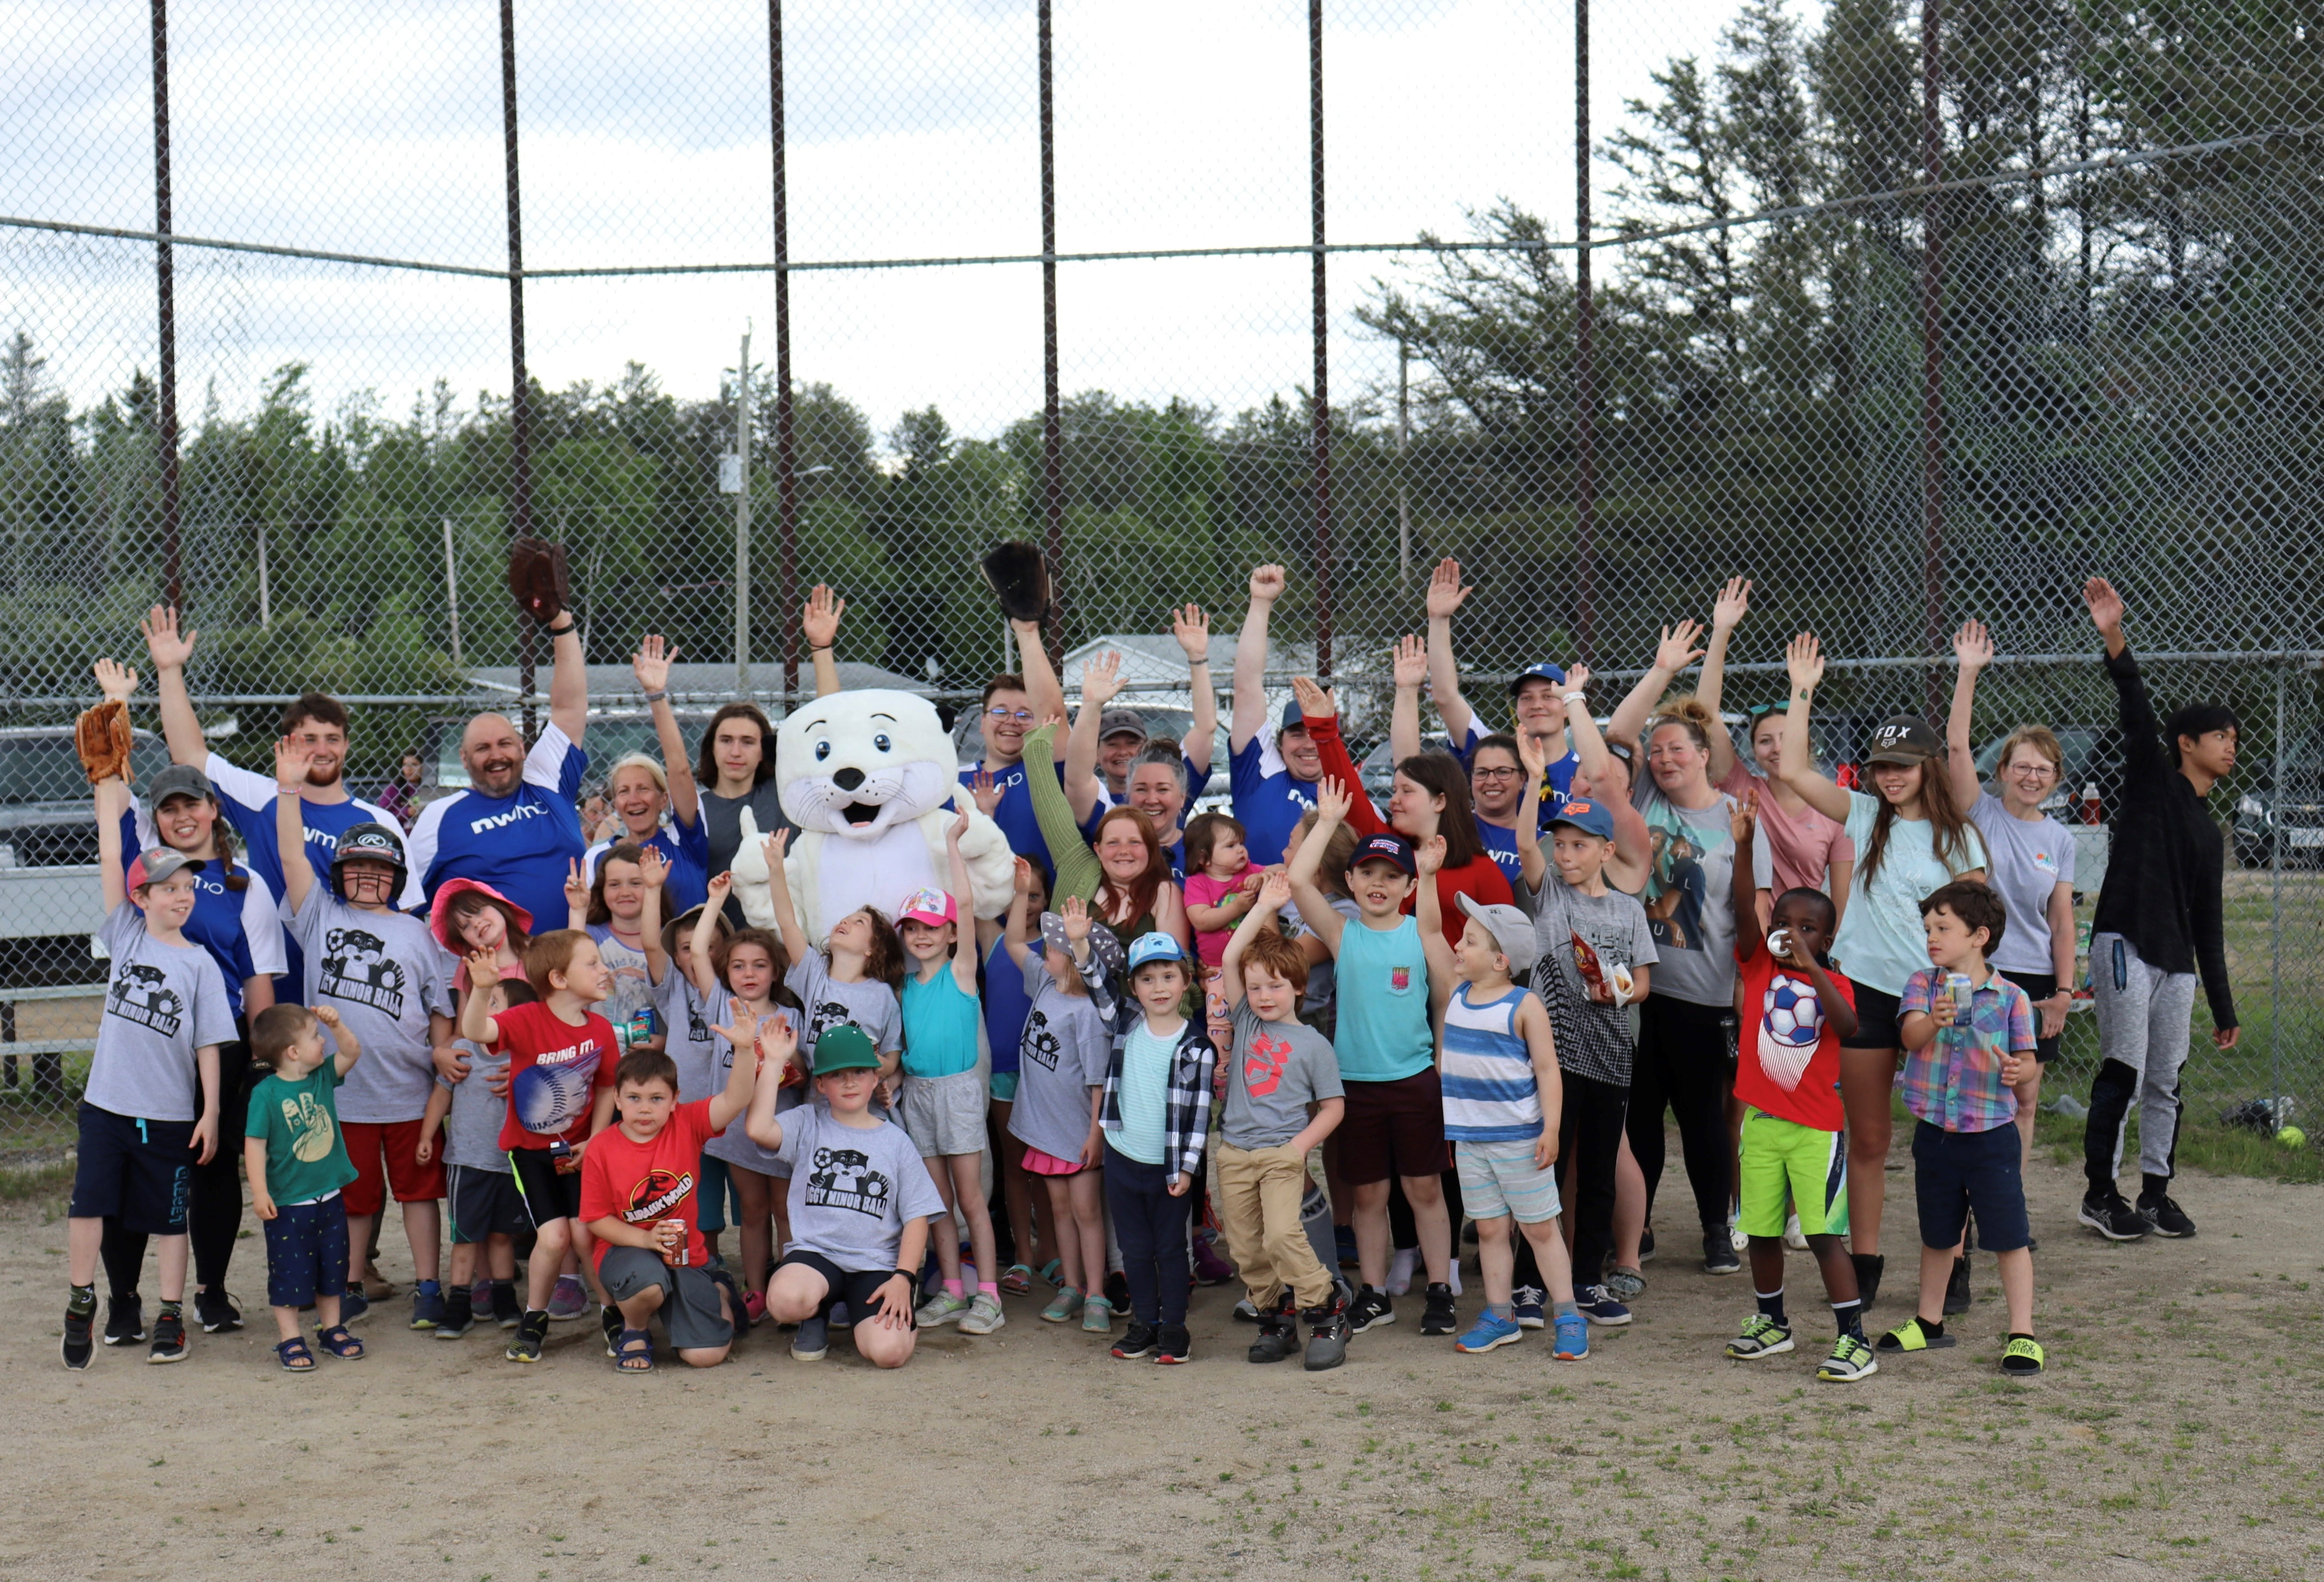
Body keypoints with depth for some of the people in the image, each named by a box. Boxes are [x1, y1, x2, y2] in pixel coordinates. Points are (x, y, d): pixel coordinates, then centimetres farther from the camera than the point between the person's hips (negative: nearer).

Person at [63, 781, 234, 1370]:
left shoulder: (200, 963, -1)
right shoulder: (126, 936, 2)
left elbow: (208, 1042, -1)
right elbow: (110, 857, -3)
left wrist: (211, 1111, -5)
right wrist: (108, 783, -7)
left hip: (171, 1114, -1)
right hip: (106, 1104, 1)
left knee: (169, 1217, 8)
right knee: (88, 1203, -1)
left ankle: (171, 1318, 19)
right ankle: (80, 1303, 17)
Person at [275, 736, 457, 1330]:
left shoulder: (416, 934, 8)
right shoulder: (320, 918, 7)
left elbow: (441, 1011, 7)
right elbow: (293, 859, -4)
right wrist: (289, 790, -12)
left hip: (409, 1091, 0)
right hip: (340, 1089, 0)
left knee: (419, 1190, 5)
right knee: (352, 1196, 9)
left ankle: (428, 1288, 12)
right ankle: (351, 1290, 23)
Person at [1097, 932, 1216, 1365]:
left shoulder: (1196, 1045, -9)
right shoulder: (1125, 1027, 1)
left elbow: (1199, 1110, -8)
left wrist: (1187, 1166, -10)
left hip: (1171, 1166, -3)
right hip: (1123, 1160, 3)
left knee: (1171, 1247, 7)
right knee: (1134, 1248, 11)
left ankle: (1174, 1326, 17)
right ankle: (1144, 1323, 23)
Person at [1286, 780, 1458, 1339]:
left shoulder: (1422, 934, -1)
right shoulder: (1342, 933, 0)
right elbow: (1298, 880, -12)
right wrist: (1329, 821, -8)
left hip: (1415, 1079, -1)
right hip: (1356, 1081, 1)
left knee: (1425, 1189, 6)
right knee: (1367, 1194, 9)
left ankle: (1441, 1291, 15)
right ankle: (1374, 1294, 20)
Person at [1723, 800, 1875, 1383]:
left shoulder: (1834, 982, 1)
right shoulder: (1760, 966, 4)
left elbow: (1848, 1026, -20)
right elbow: (1743, 911, -12)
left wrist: (1810, 966, -26)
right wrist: (1744, 845, -25)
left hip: (1817, 1126, -3)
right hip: (1760, 1119, 3)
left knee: (1824, 1234, -8)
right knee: (1761, 1231, 11)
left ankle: (1855, 1341, -4)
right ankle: (1773, 1324, 31)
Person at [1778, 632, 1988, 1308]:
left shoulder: (1957, 836, 2)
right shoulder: (1862, 816, 6)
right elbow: (1794, 771, -2)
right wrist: (1802, 692, -2)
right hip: (1864, 989, 1)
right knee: (1867, 1138, 7)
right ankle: (1864, 1260, 17)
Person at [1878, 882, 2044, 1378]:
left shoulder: (2010, 997, -4)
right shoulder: (1922, 985, 1)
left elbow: (2026, 1059, 0)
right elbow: (1911, 1035, -16)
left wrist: (2016, 1070, -23)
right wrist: (1934, 1021, -38)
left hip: (1992, 1136, -3)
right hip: (1934, 1132, 3)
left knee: (2009, 1237, -2)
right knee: (1937, 1235, 18)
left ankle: (2023, 1333, 8)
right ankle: (1929, 1323, 33)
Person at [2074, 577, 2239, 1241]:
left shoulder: (2209, 833, 21)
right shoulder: (2152, 780, 4)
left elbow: (2208, 924, 22)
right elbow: (2136, 711, -12)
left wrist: (2224, 1009, 20)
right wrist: (2115, 638, -29)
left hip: (2178, 962, 7)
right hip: (2126, 943, -7)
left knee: (2165, 1081, 8)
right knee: (2124, 1069, -9)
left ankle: (2156, 1193, 18)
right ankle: (2100, 1193, -1)